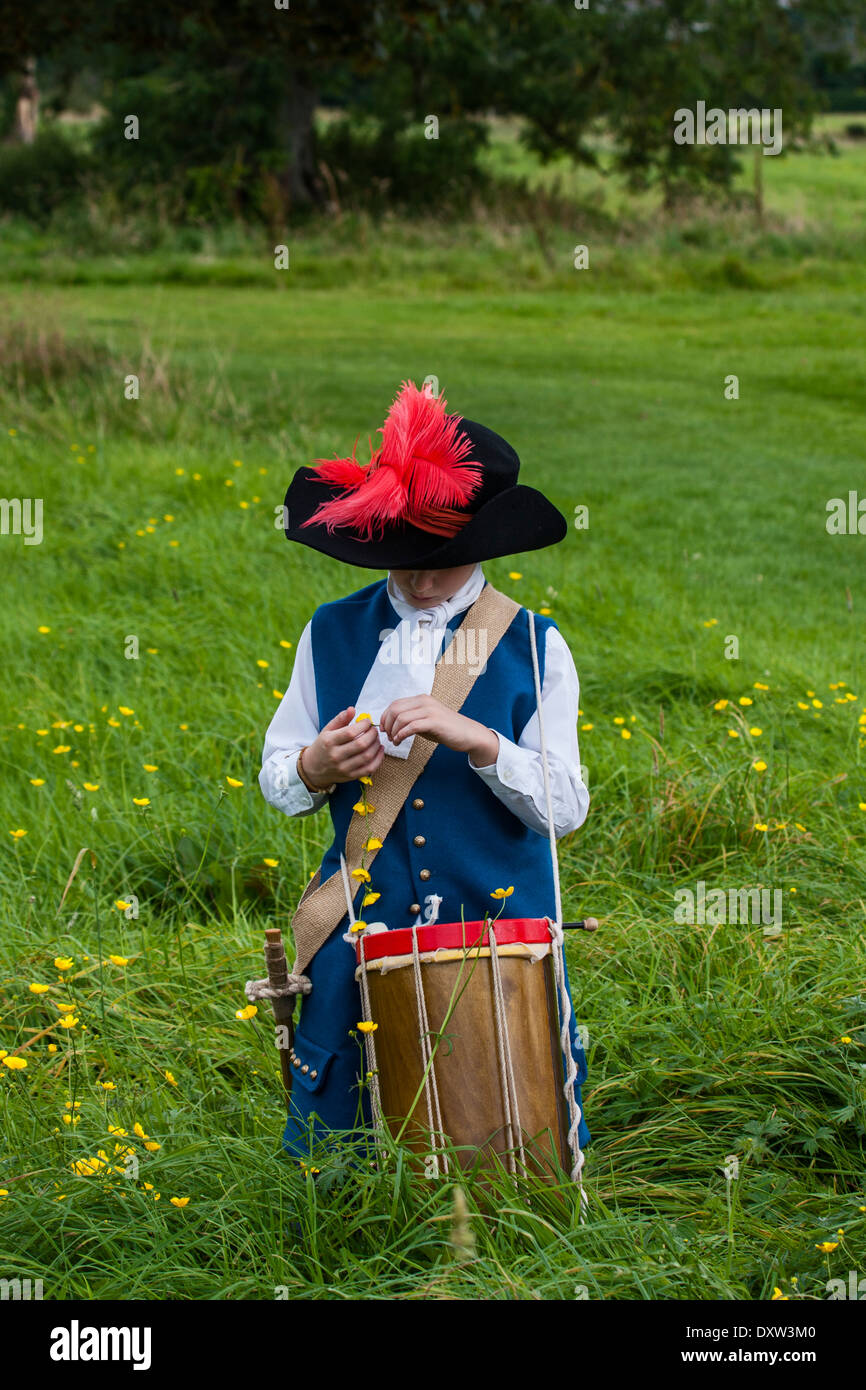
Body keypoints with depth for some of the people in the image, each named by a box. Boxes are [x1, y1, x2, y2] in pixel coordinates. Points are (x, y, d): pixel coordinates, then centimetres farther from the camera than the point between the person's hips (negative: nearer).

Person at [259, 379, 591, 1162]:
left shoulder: (535, 649, 0)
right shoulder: (332, 635, 5)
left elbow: (565, 810, -5)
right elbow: (276, 779, 10)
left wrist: (477, 739, -20)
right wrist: (318, 768, -13)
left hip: (500, 923, -1)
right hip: (364, 929, 1)